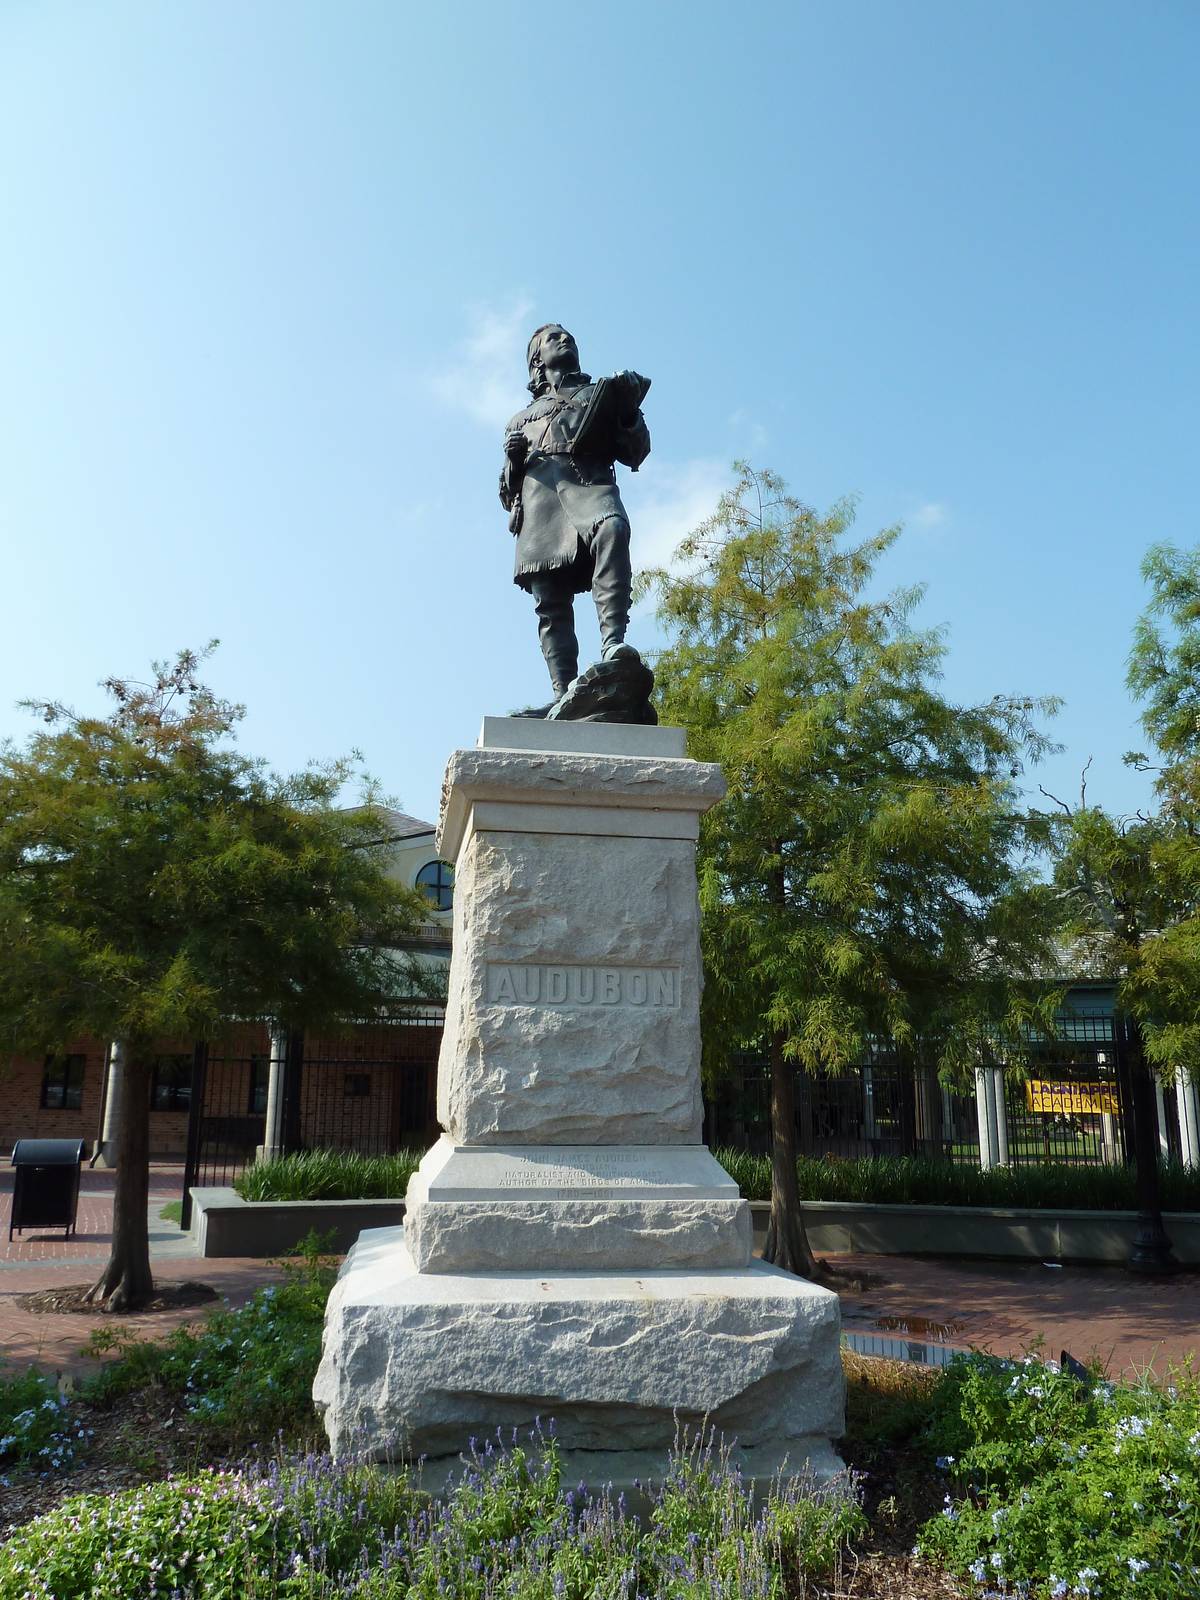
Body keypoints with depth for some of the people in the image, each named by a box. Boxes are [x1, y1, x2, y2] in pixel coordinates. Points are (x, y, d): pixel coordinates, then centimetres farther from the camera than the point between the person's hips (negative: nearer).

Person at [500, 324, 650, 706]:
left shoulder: (600, 394, 32)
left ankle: (612, 642, -49)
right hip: (537, 491, 2)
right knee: (551, 601, -16)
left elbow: (636, 453, 20)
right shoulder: (522, 418, 35)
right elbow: (506, 491, 28)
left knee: (612, 530, -38)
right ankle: (564, 696, -24)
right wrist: (512, 461, 6)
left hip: (589, 481, -2)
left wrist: (629, 410, 1)